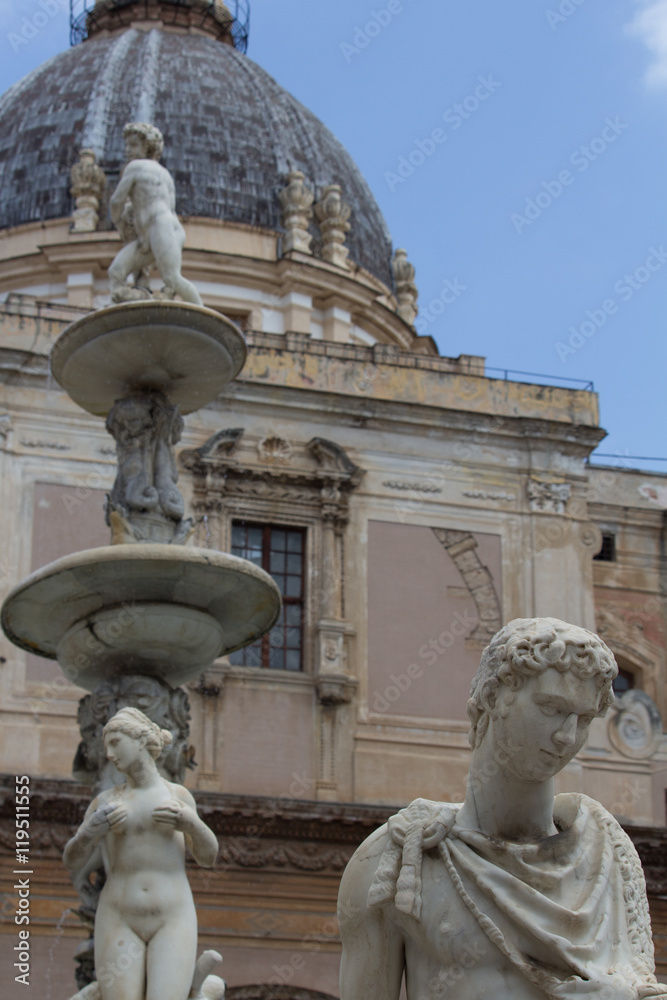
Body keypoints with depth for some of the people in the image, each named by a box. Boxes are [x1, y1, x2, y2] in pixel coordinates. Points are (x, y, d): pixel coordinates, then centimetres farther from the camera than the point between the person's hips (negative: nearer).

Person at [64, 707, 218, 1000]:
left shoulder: (177, 795, 10)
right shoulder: (105, 801, 9)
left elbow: (207, 856, 9)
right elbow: (73, 861, 2)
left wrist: (191, 824, -12)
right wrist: (91, 831, -20)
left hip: (172, 924, -1)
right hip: (120, 924, 1)